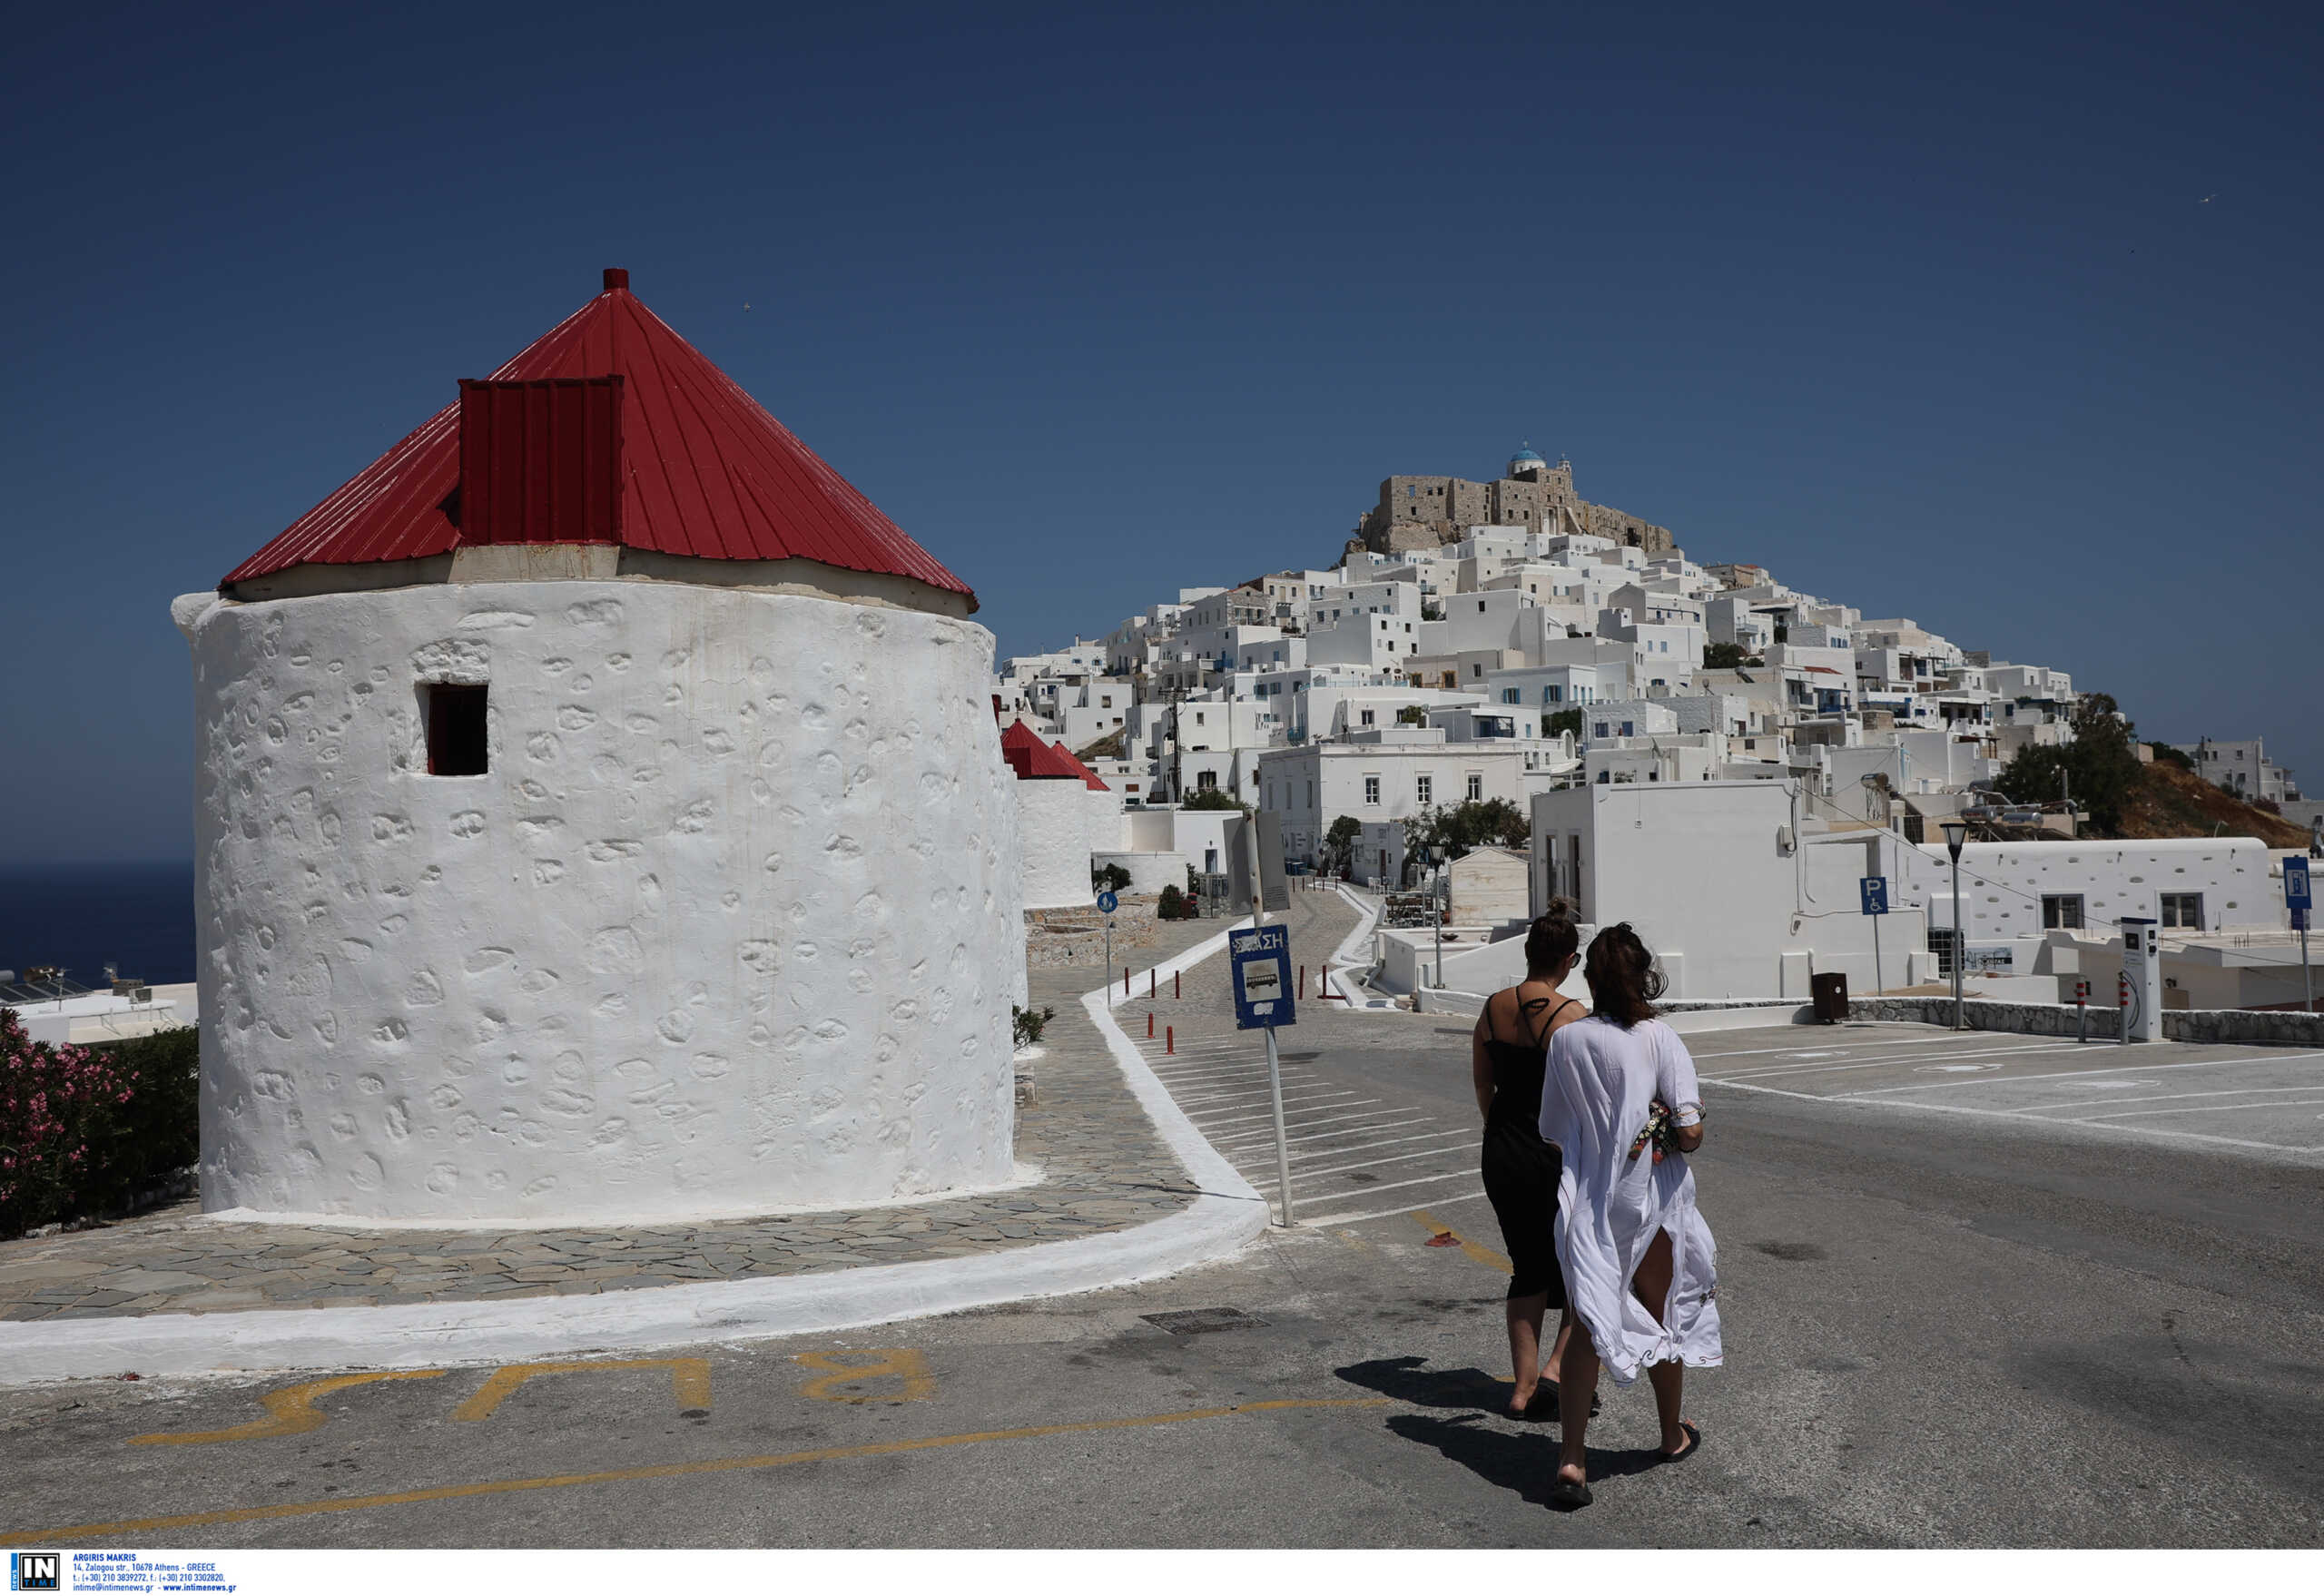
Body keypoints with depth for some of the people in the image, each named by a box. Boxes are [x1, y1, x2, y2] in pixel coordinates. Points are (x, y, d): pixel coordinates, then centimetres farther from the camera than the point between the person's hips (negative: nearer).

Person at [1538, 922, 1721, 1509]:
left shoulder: (1565, 1041, -3)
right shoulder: (1659, 1039, -12)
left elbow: (1552, 1130, 5)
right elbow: (1690, 1133, -16)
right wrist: (1668, 1134, 5)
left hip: (1586, 1203, 2)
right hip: (1649, 1200, -1)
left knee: (1590, 1325, 5)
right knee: (1661, 1315, 18)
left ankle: (1571, 1458, -6)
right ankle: (1673, 1434, 37)